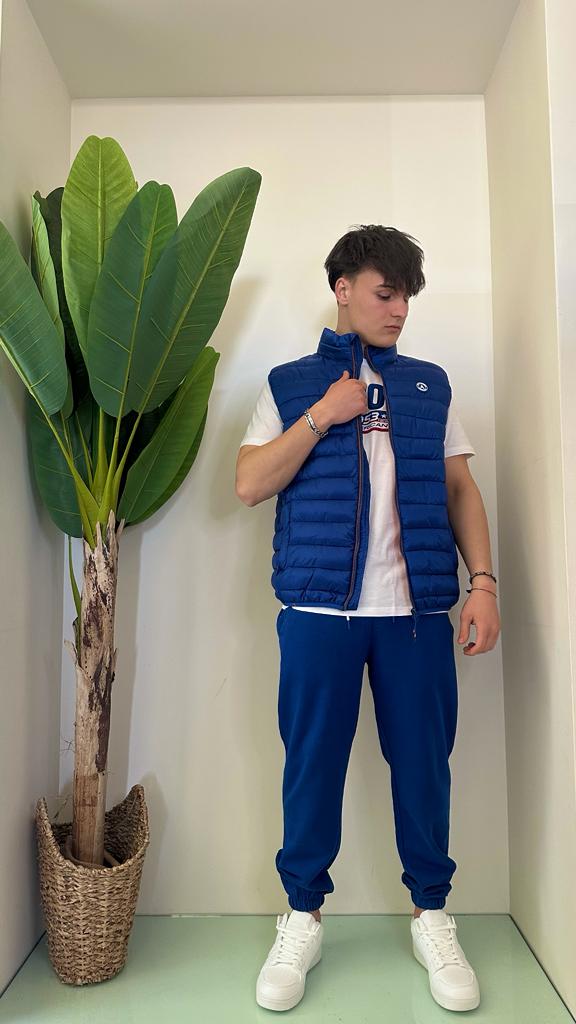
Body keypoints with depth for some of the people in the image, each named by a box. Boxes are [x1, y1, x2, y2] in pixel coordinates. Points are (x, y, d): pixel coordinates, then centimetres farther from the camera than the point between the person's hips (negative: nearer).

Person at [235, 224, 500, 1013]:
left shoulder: (430, 383, 14)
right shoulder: (291, 382, 9)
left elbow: (460, 488, 11)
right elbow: (250, 485, -1)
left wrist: (483, 580, 0)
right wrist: (322, 415, -7)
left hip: (417, 607, 2)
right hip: (319, 607, -1)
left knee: (423, 761, 9)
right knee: (312, 763, 7)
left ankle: (432, 916, 30)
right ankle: (302, 919, 27)